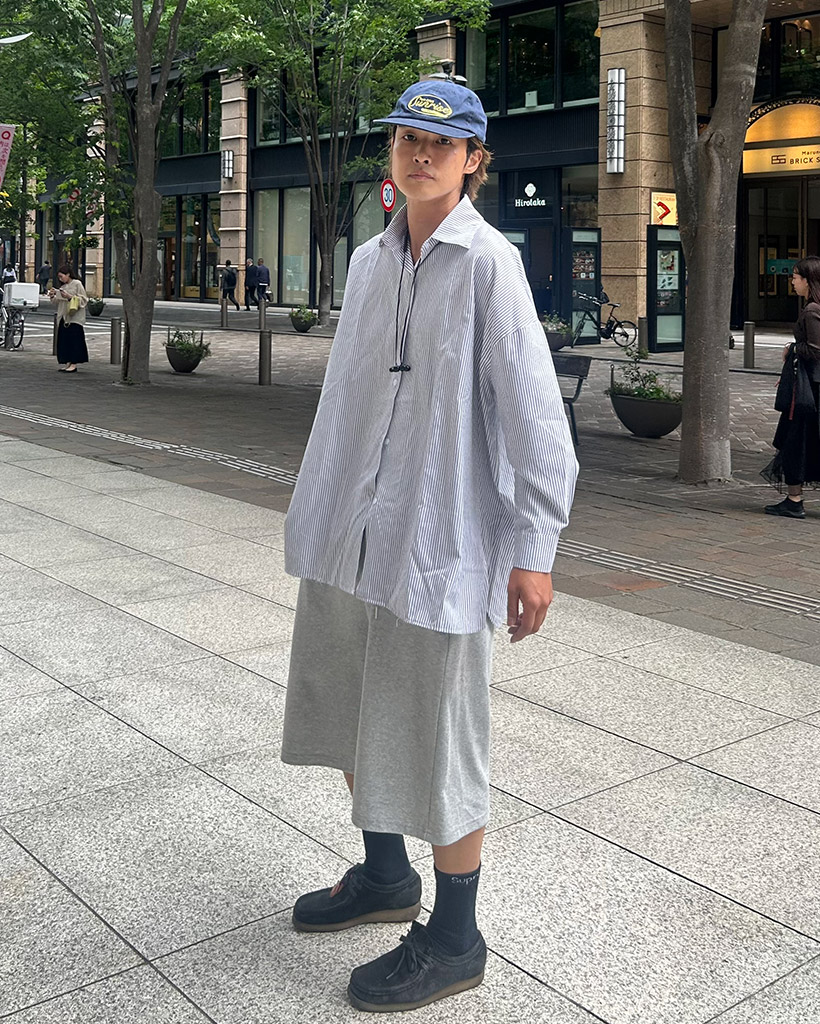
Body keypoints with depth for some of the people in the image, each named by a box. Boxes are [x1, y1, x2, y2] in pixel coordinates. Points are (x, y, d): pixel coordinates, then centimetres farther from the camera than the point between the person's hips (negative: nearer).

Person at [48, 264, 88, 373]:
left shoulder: (77, 284, -2)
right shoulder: (62, 286, 17)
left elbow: (84, 300, -9)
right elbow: (58, 303, 20)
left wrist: (69, 297, -15)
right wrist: (53, 296, 2)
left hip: (75, 318, -7)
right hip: (63, 317, 7)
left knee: (74, 339, -7)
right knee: (63, 340, 3)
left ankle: (74, 364, -5)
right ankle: (67, 363, 8)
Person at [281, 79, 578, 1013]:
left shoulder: (487, 261, -10)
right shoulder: (370, 260, 10)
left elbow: (534, 413, -14)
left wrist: (534, 549, -17)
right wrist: (315, 510, 17)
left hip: (437, 543, -7)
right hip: (350, 536, 8)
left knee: (436, 743, 3)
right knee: (348, 715, 19)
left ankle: (453, 941, 22)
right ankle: (384, 876, 43)